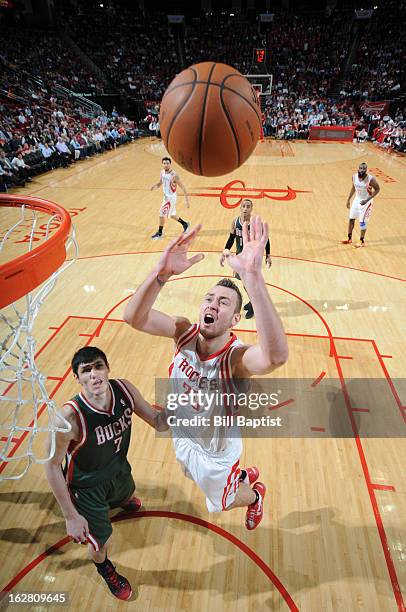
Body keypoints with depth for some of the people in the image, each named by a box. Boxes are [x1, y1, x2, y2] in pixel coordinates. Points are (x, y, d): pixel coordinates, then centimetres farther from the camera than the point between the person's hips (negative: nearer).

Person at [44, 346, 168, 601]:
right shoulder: (70, 417, -39)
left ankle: (122, 501, 76)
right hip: (86, 485, -4)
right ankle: (104, 568, 54)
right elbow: (52, 466, -23)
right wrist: (71, 516, -17)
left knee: (127, 495, 35)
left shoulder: (124, 389, -26)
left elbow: (159, 422, -14)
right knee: (101, 543, 15)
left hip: (118, 468, 5)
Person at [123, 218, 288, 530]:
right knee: (205, 479, 36)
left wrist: (253, 276, -73)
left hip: (217, 450, -4)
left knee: (222, 502, 27)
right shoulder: (185, 332, -25)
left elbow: (276, 356, -64)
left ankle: (256, 494, 60)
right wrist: (162, 272, -56)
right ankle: (245, 475, 65)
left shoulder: (237, 357, -39)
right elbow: (134, 317, -38)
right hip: (183, 435, 5)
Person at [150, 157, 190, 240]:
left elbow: (183, 187, -21)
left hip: (171, 198, -8)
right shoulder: (162, 172, -2)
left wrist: (187, 200, -25)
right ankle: (185, 224, 40)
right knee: (172, 215, 21)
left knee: (162, 214, -5)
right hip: (165, 196, 8)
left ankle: (160, 233, 13)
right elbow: (160, 182, 13)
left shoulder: (174, 175, -24)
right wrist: (155, 186, -10)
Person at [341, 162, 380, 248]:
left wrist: (367, 200, -24)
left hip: (366, 201, -6)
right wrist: (349, 199, 10)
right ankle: (349, 239, 24)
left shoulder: (371, 179, -24)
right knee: (351, 219, 10)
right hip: (357, 199, 6)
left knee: (362, 221, -5)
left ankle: (362, 241, 9)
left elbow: (377, 189, -14)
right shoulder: (354, 176, -8)